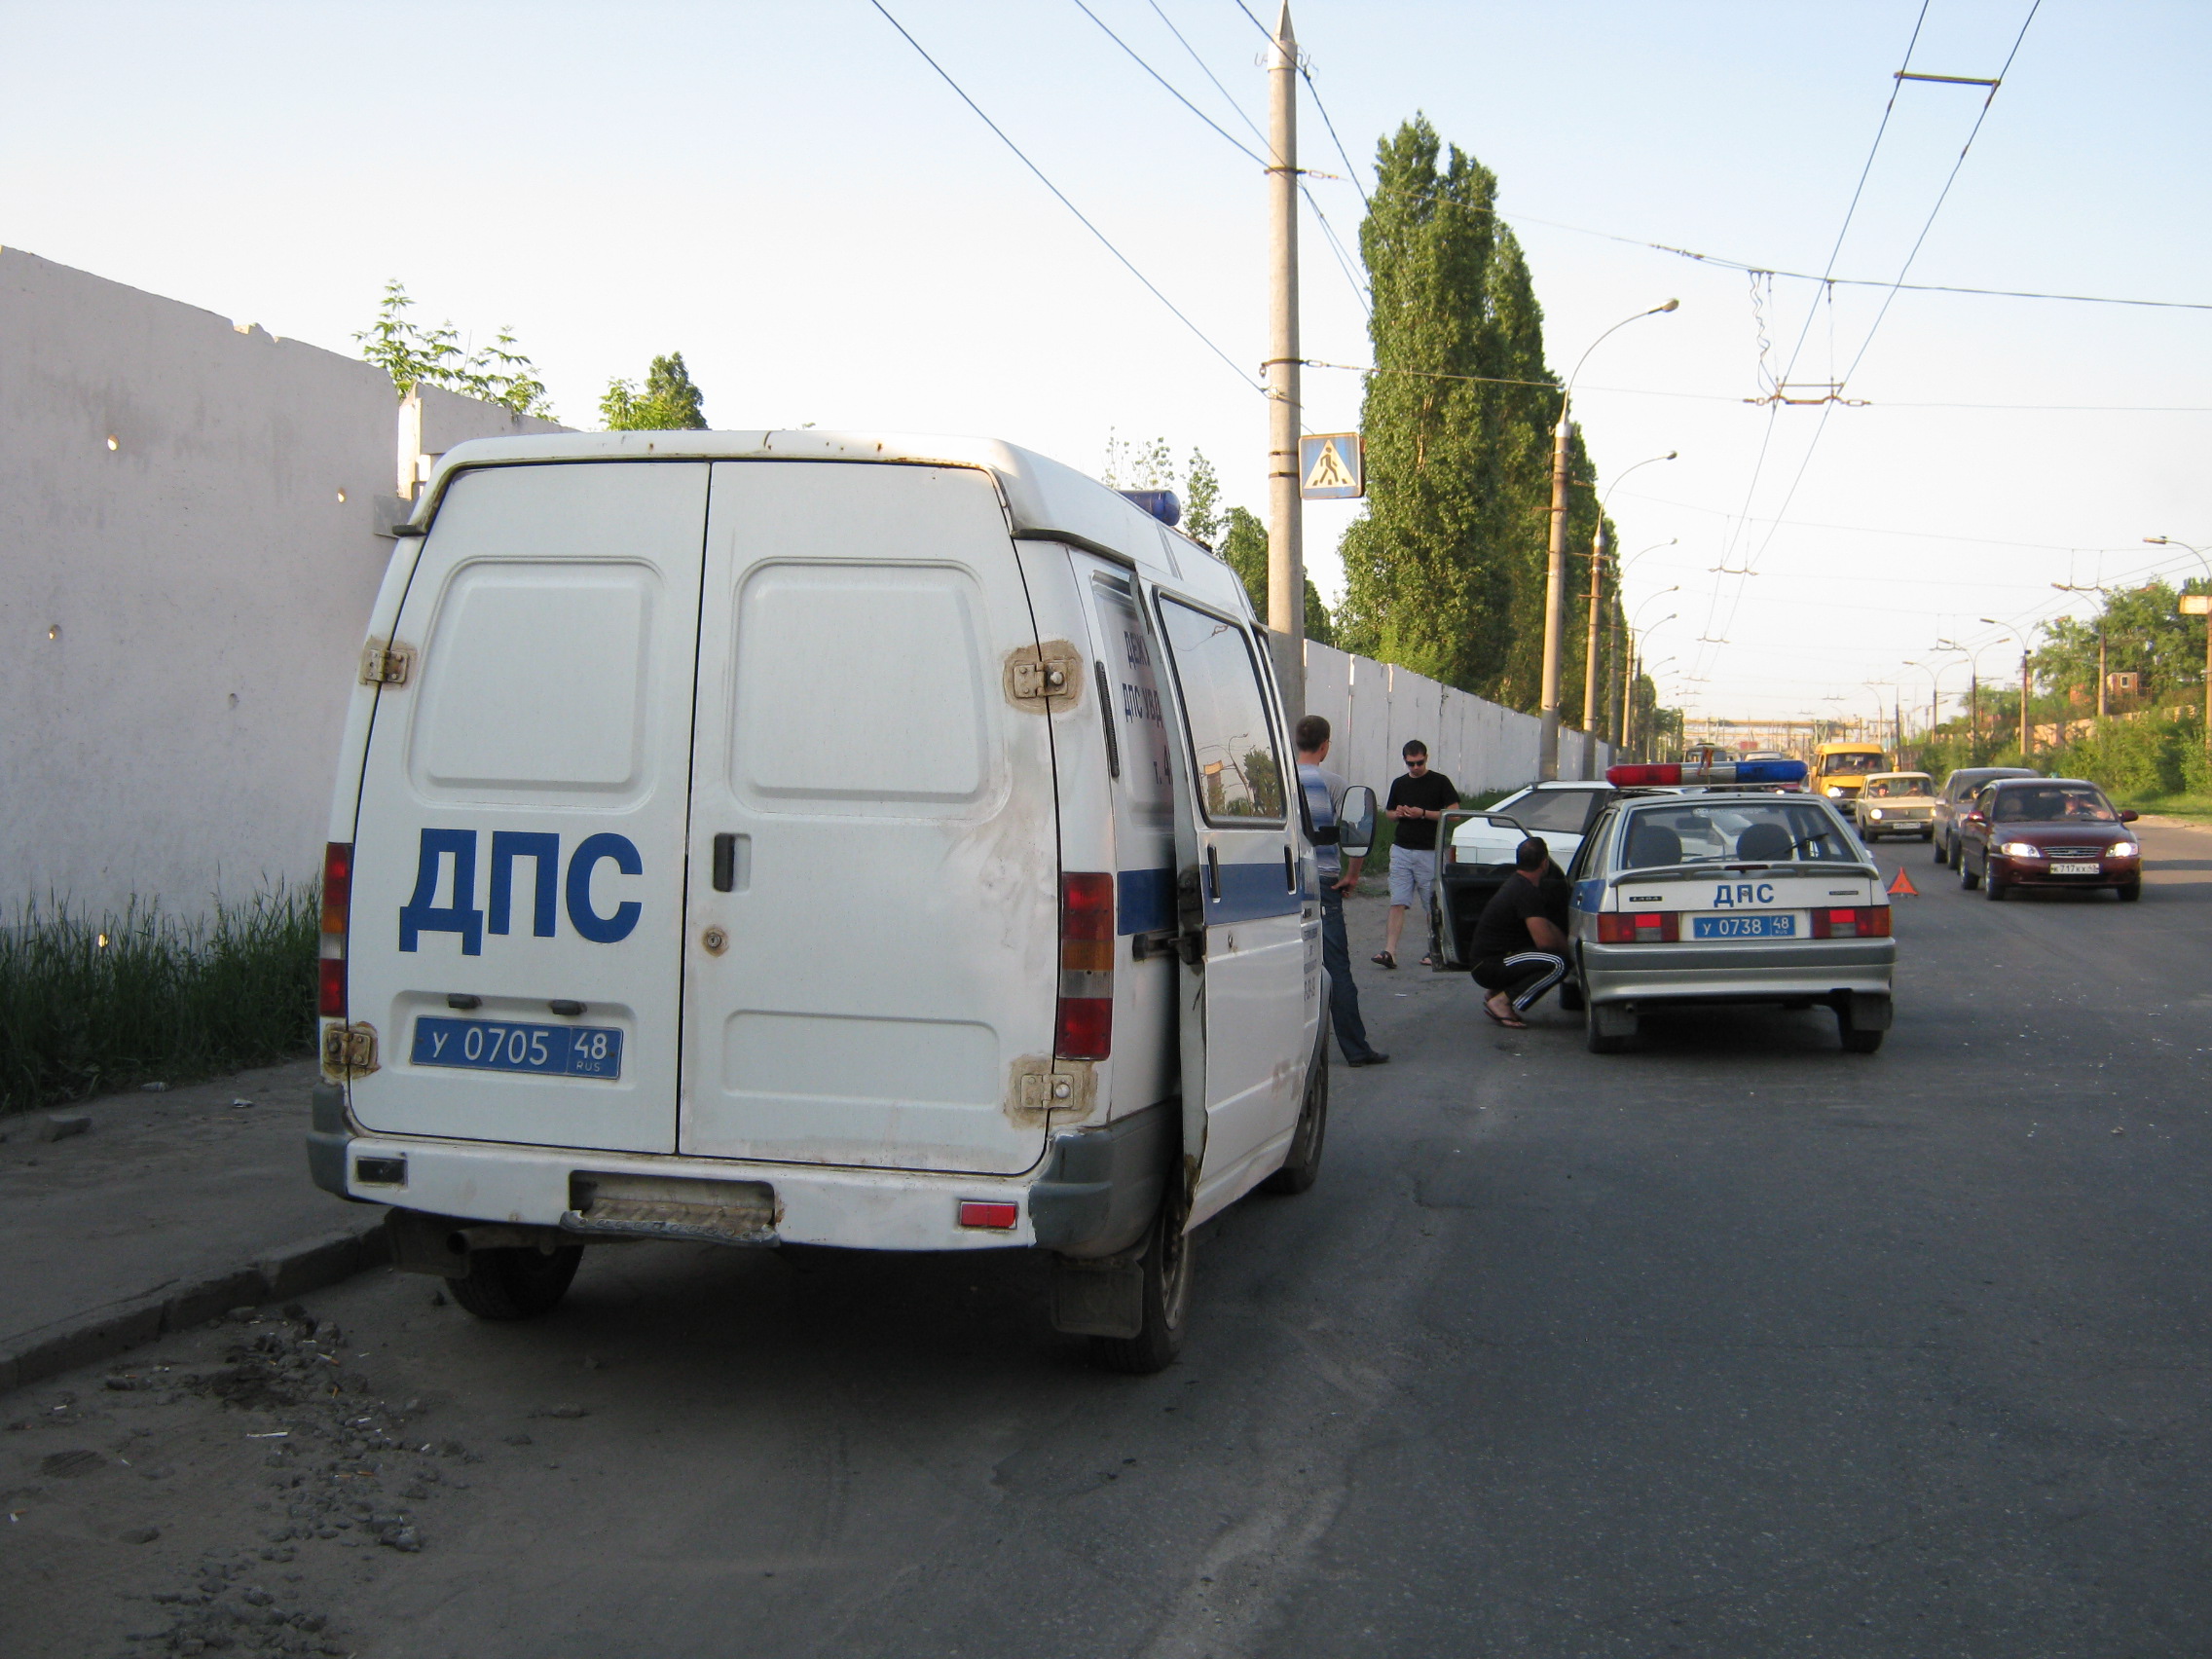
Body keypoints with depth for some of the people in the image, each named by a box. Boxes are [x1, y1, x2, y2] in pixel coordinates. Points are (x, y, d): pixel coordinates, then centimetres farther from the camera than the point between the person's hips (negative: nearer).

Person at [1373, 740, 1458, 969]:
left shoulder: (1440, 782, -1)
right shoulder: (1399, 784, 12)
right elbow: (1388, 812, 22)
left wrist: (1423, 813, -14)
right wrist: (1398, 813, -1)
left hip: (1429, 852, -3)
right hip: (1401, 851, 3)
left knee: (1432, 906, 5)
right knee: (1397, 903, -5)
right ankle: (1390, 952, -12)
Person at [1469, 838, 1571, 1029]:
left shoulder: (1518, 882, 13)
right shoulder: (1526, 892, -19)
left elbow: (1545, 926, 22)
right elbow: (1544, 940, -22)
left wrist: (1565, 942, 8)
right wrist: (1567, 946, -2)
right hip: (1490, 967, -10)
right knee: (1557, 964, -25)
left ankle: (1496, 992, 13)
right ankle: (1501, 1001, -14)